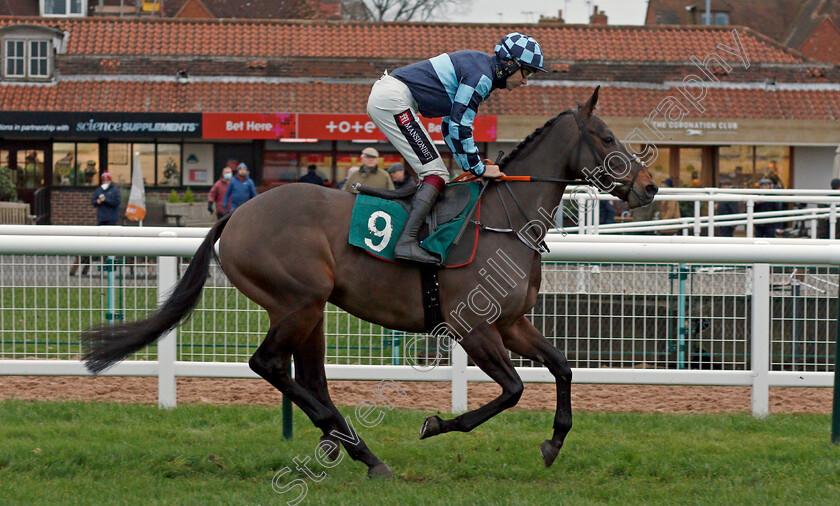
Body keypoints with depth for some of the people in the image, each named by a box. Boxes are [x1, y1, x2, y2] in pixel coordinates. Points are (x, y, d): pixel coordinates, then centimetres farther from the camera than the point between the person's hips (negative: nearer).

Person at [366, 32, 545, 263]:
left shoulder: (480, 68, 18)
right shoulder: (482, 76, -13)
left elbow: (451, 123, 23)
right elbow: (459, 126, -17)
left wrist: (474, 165, 19)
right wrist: (478, 168, -9)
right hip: (392, 99, -10)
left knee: (434, 173, 12)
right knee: (436, 174, -12)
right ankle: (406, 242, -22)